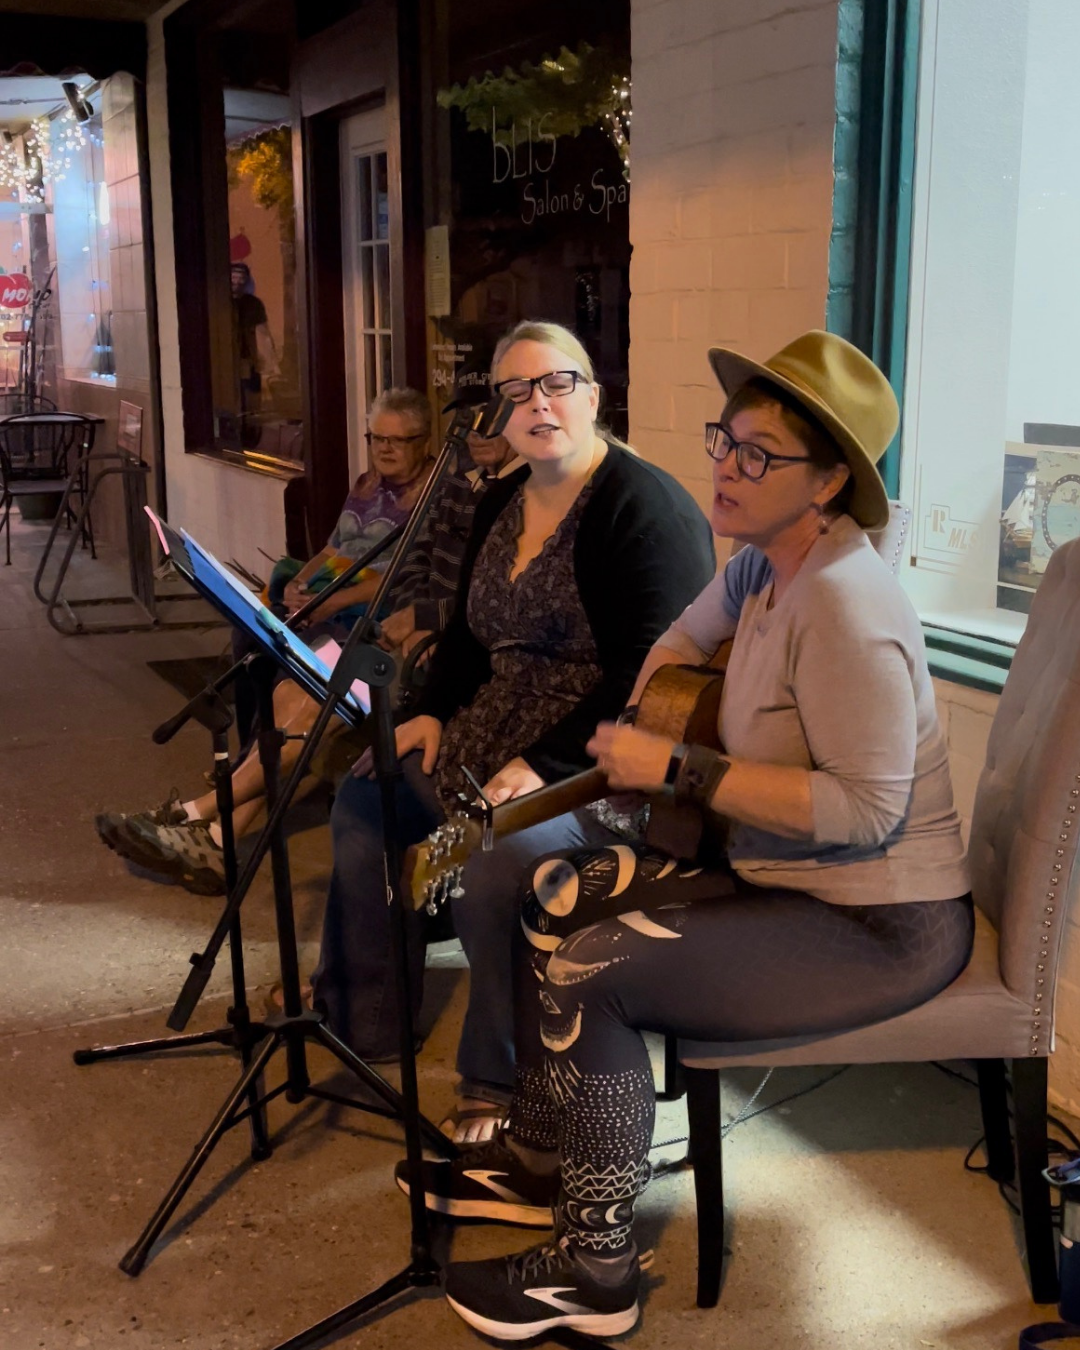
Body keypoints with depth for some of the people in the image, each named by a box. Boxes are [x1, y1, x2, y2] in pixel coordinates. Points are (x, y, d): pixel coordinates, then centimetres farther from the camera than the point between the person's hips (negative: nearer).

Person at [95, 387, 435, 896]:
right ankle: (219, 836, -32)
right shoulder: (367, 484, 22)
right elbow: (332, 552, 24)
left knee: (299, 699, -30)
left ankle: (203, 811, -29)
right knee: (291, 700, -23)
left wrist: (333, 601, -19)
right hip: (336, 617, 6)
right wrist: (301, 583, 1)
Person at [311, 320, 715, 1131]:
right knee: (366, 798, 6)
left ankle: (500, 1085, -9)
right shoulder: (501, 503, 13)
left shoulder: (644, 506, -15)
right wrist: (433, 712, 6)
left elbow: (651, 673, -22)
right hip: (492, 741, 10)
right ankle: (365, 1029, 18)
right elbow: (470, 630, 24)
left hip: (600, 763, -9)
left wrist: (545, 766, -26)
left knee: (498, 864, -32)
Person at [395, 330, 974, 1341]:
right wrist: (634, 736, 11)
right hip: (782, 874, 10)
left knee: (589, 974, -19)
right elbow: (686, 636, 26)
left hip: (880, 926, -10)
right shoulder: (766, 564, 4)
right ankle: (539, 1163, 22)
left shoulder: (843, 607, -27)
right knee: (557, 895, 8)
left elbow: (865, 807, -30)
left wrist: (677, 771, -26)